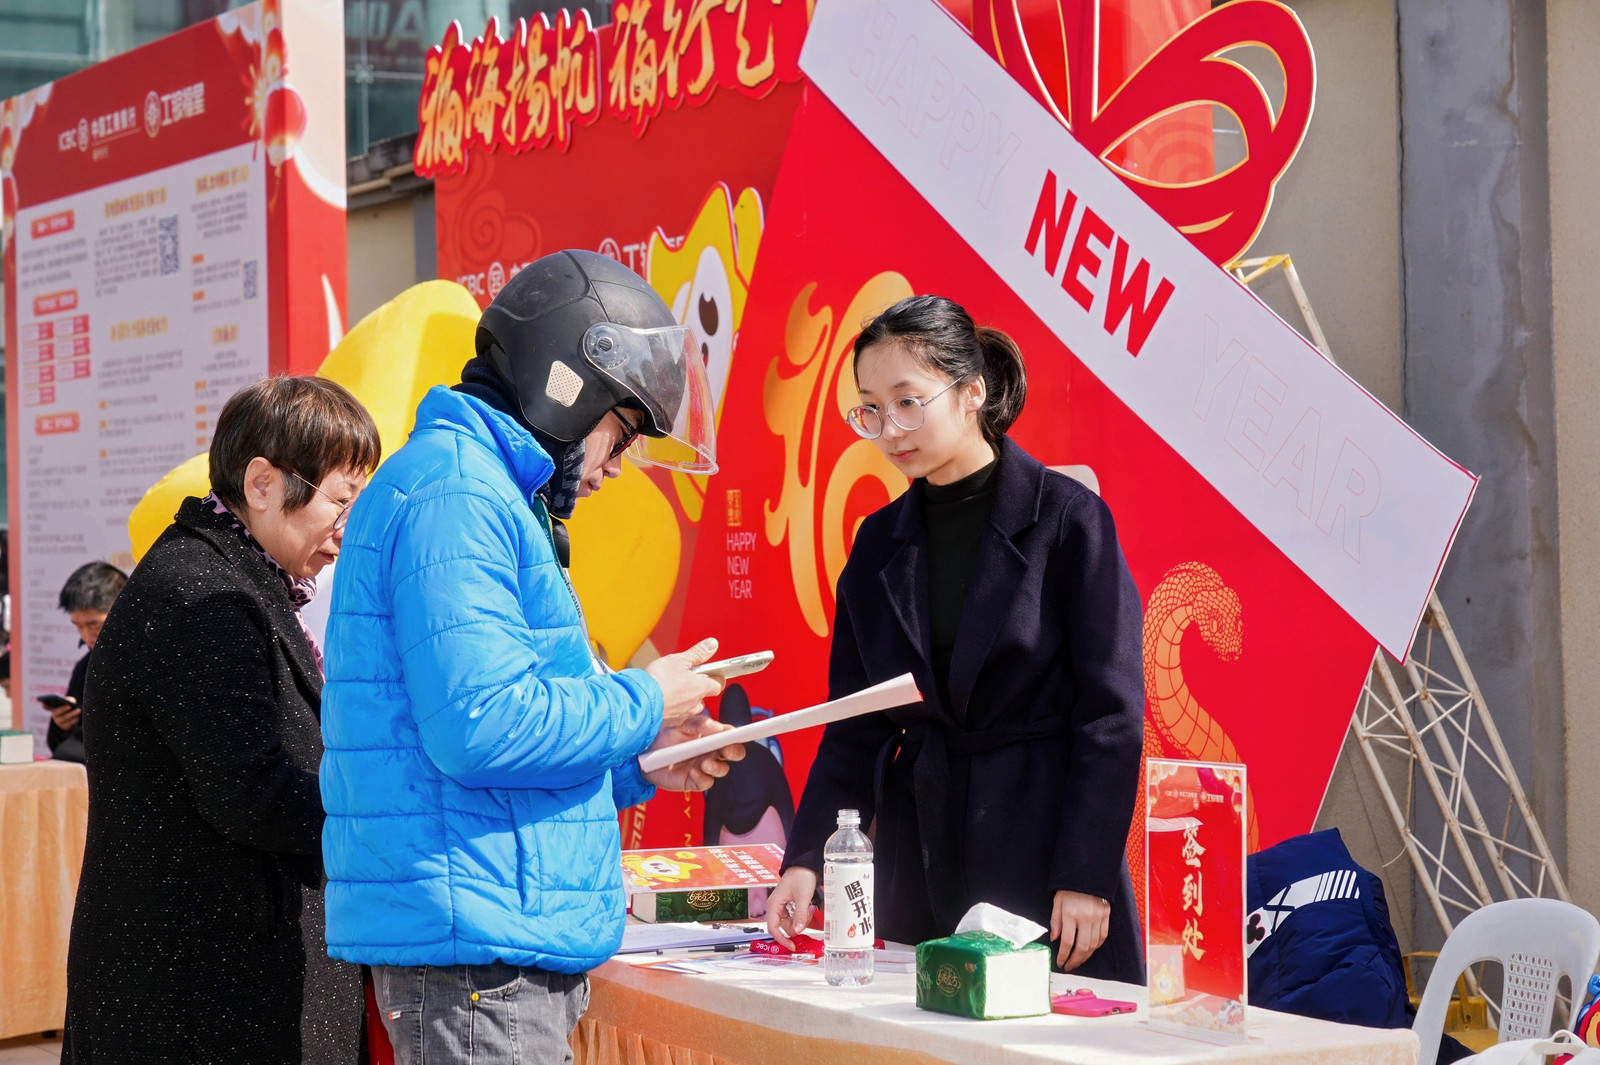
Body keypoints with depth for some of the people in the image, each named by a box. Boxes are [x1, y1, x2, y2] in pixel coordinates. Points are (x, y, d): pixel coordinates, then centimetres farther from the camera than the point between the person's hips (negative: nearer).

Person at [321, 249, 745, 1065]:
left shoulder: (487, 496, 22)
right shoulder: (452, 494, -13)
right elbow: (481, 726, -23)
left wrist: (637, 768, 16)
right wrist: (643, 704, -9)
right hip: (476, 944, -11)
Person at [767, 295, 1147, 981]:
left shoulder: (1067, 518, -6)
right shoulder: (880, 542, 9)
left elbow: (1112, 712, -8)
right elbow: (855, 724, 9)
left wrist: (1086, 877, -14)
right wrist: (806, 858, -4)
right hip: (921, 858, 4)